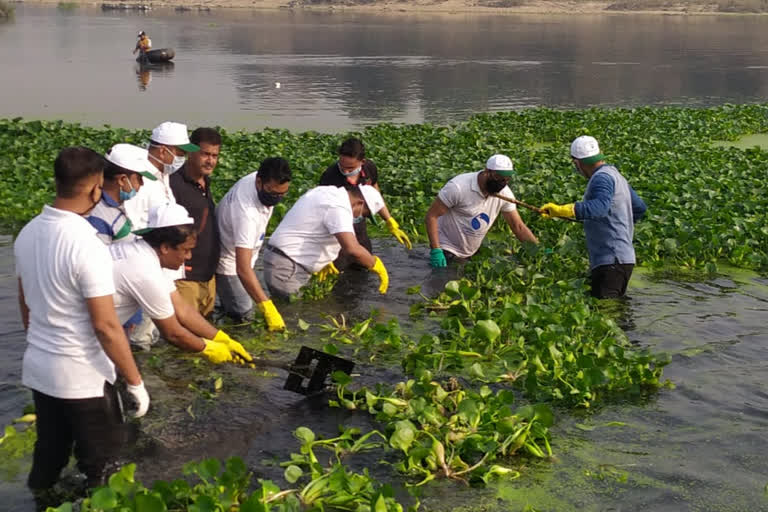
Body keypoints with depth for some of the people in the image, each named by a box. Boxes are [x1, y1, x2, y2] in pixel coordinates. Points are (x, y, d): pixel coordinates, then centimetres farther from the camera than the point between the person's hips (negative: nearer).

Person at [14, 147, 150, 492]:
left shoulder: (28, 233, -1)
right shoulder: (87, 245, -24)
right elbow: (106, 327, -22)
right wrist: (135, 383, -13)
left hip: (38, 368, 7)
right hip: (83, 377, -7)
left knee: (48, 457, 21)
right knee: (97, 466, 10)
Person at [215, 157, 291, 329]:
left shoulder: (263, 180, -20)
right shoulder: (246, 211, -44)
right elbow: (243, 269, -45)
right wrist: (268, 309, -48)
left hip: (243, 251, 8)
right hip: (228, 261, -8)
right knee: (242, 311, -6)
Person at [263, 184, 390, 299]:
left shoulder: (325, 191, 12)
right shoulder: (339, 208, -19)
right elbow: (352, 249, -31)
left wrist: (324, 261, 31)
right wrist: (377, 266, -17)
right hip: (287, 269, -10)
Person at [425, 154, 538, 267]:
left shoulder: (505, 193, -9)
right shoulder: (458, 187, -25)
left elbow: (518, 227, -5)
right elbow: (431, 216, -21)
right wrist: (435, 251, -27)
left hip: (471, 254, 6)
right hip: (447, 251, -6)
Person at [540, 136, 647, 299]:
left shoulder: (602, 177, -12)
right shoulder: (615, 175, 21)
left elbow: (600, 206, -33)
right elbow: (640, 208, 29)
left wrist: (563, 210, -42)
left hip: (611, 260, -11)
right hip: (623, 258, 11)